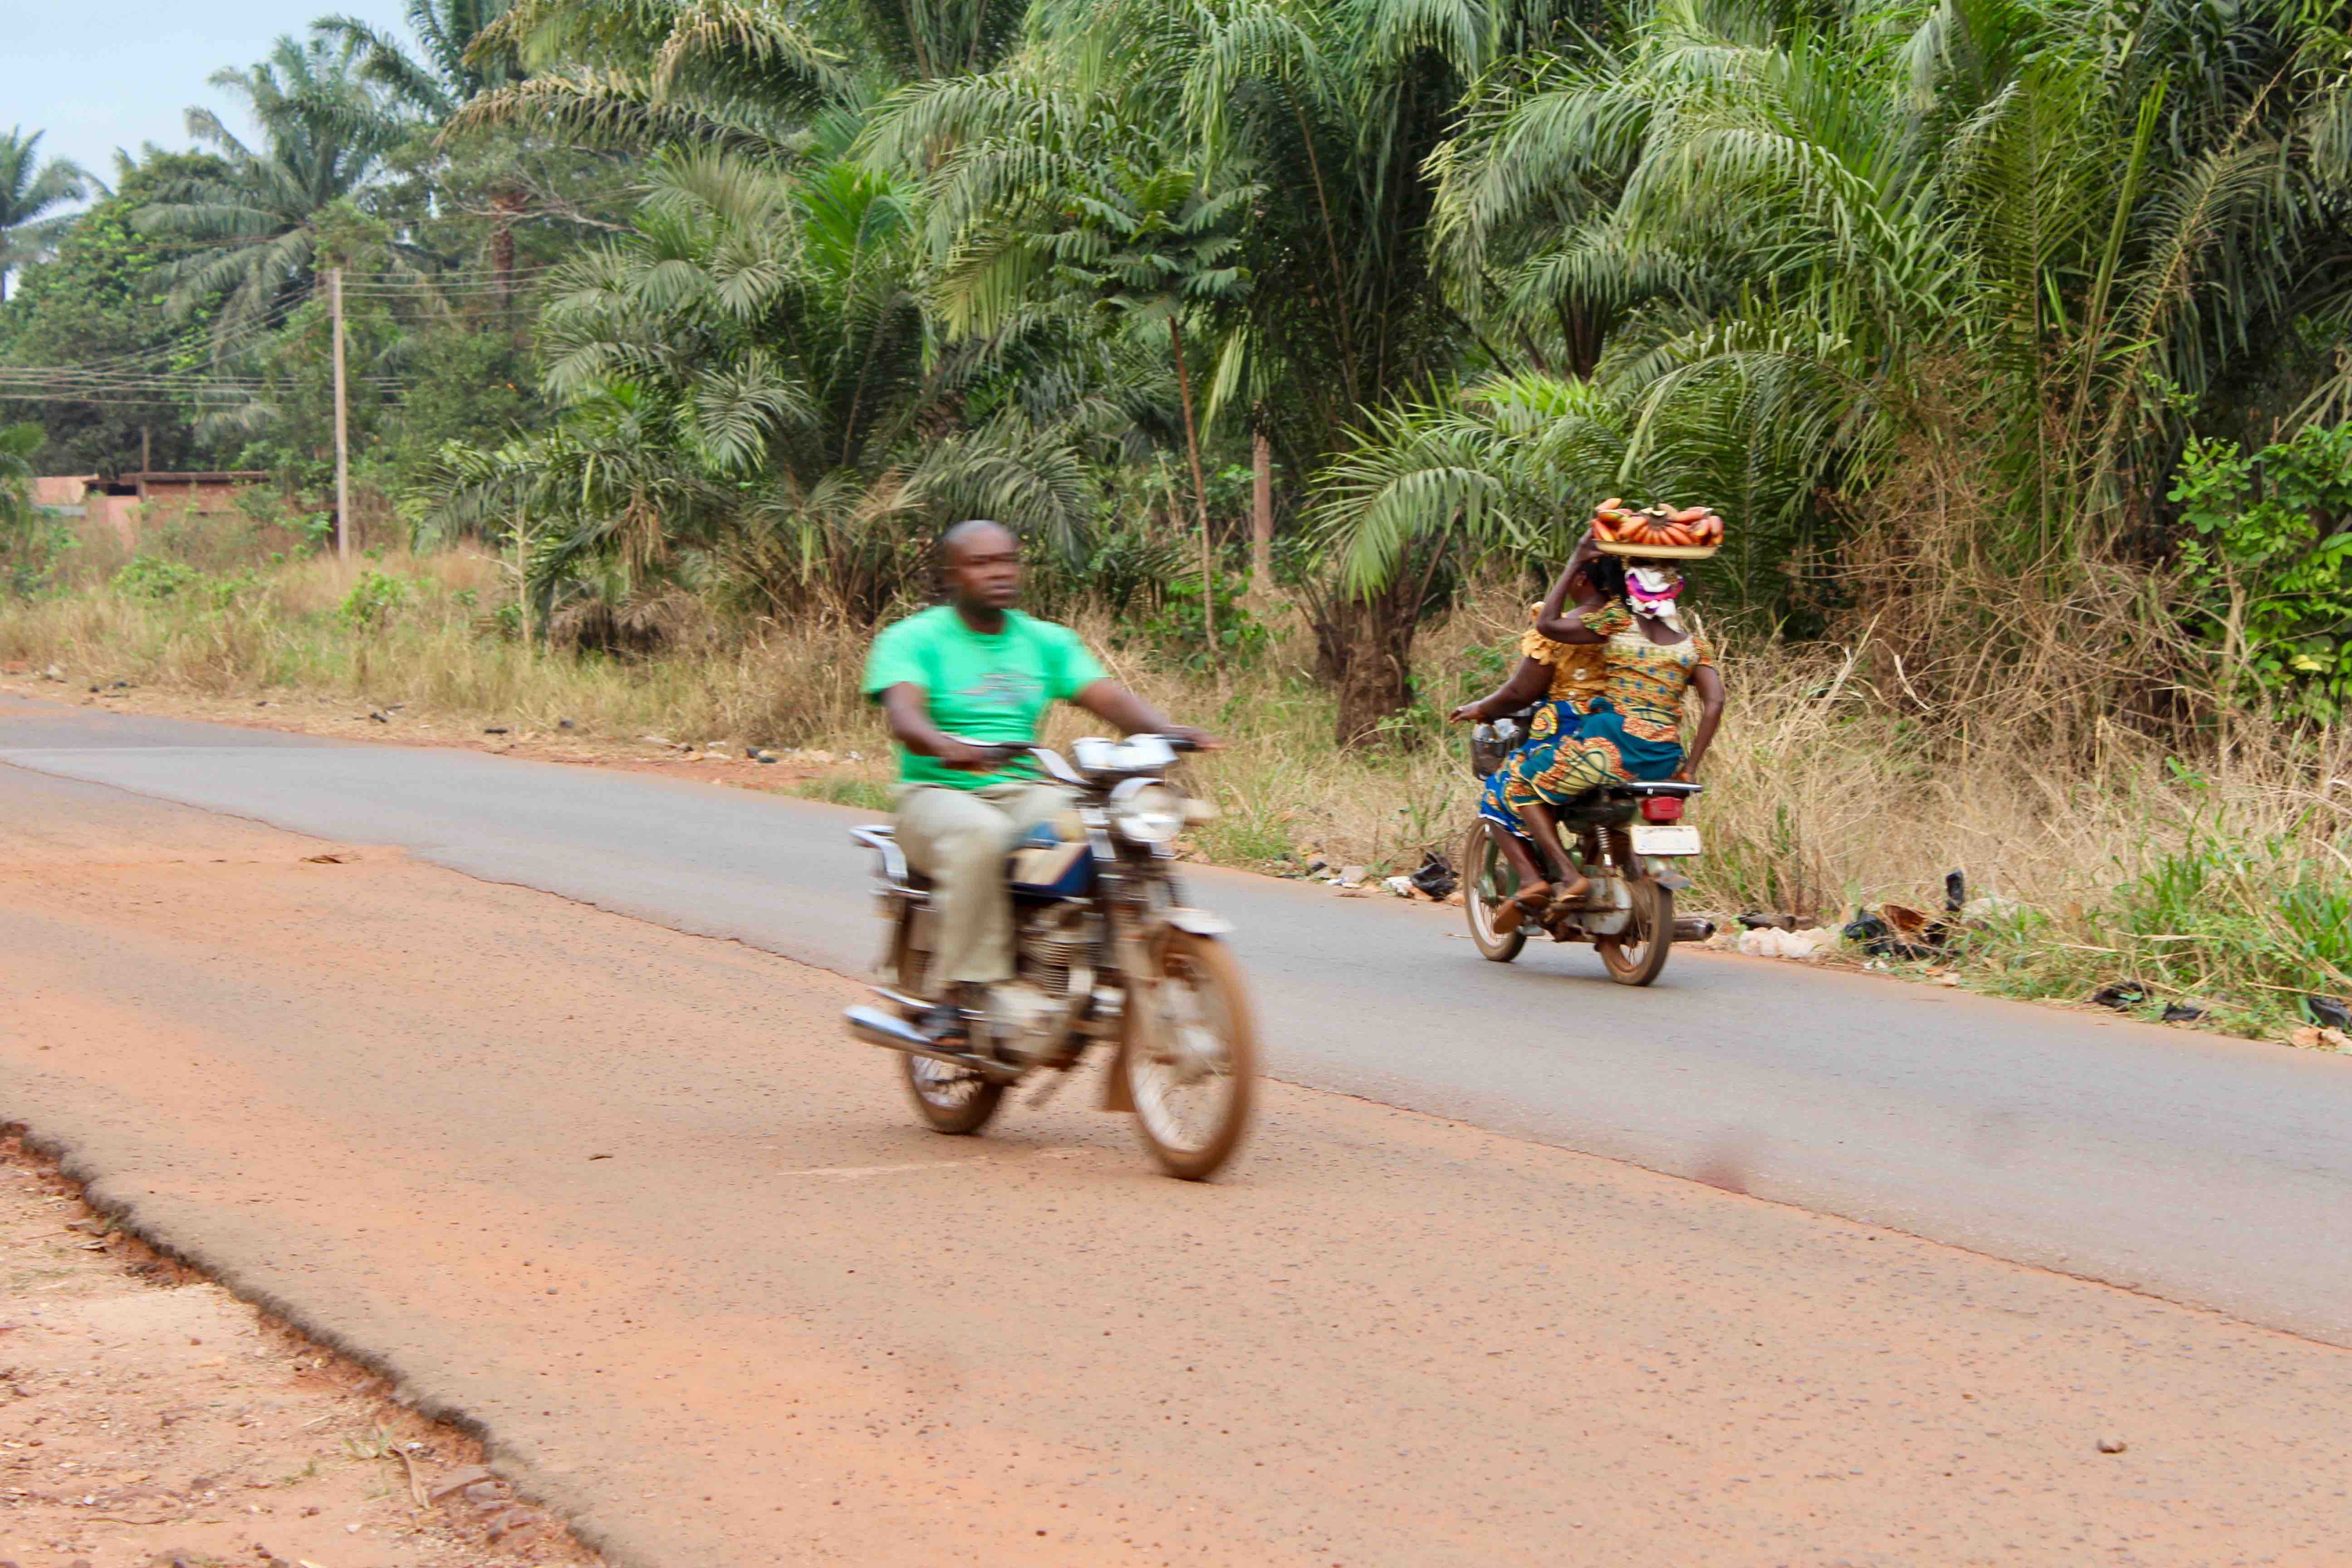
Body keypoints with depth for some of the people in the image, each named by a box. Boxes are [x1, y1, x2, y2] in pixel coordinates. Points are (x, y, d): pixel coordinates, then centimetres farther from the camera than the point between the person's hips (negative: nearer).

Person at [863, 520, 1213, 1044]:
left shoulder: (1049, 642, 15)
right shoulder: (910, 640, 0)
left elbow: (1108, 697, 1)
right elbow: (902, 712, -19)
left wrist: (1166, 729, -21)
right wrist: (946, 746, -43)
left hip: (1023, 793, 4)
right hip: (937, 793, -4)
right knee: (980, 835, -40)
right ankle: (960, 993, -34)